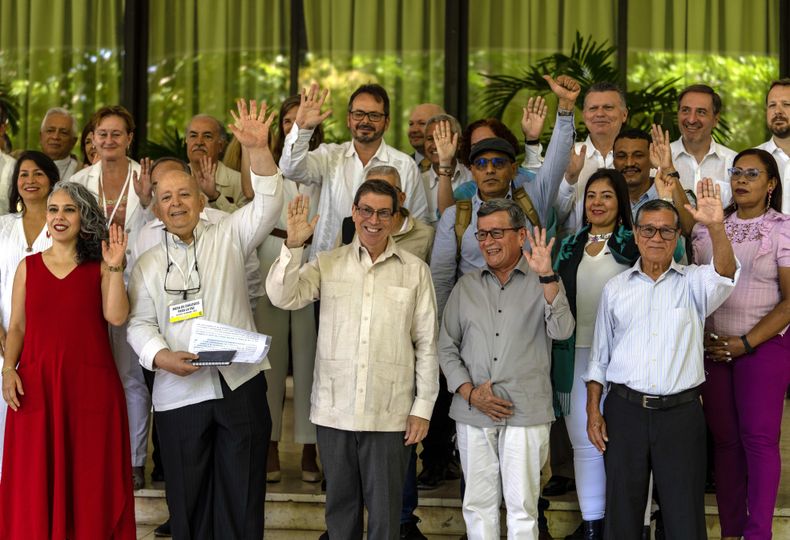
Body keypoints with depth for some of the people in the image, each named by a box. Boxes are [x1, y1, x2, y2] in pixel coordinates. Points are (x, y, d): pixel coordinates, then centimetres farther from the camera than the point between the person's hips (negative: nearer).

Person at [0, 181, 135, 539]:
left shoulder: (98, 267, 6)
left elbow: (116, 317, -7)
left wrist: (114, 269, -12)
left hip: (90, 384, -1)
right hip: (36, 384, 1)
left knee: (91, 478, 2)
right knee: (36, 480, 2)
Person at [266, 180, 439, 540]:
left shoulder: (415, 271, 2)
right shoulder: (327, 264, 5)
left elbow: (426, 344, 3)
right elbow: (282, 297, -8)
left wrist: (423, 407, 0)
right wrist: (294, 245, -17)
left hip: (389, 414, -1)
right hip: (334, 410, 1)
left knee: (385, 509, 4)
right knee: (340, 504, 12)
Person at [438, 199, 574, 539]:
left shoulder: (543, 283, 2)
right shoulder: (466, 287, 11)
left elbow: (562, 331, -15)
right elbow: (447, 347, 11)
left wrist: (546, 275, -24)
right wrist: (470, 393, -3)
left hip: (526, 414, -3)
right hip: (472, 413, 3)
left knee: (522, 507, 0)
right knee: (478, 504, 8)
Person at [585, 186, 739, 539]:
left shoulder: (693, 282, 4)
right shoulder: (615, 288, 9)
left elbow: (724, 275, -20)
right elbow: (599, 355, 12)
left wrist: (716, 227, -37)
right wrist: (593, 410, 4)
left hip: (681, 412, -2)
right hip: (624, 410, 2)